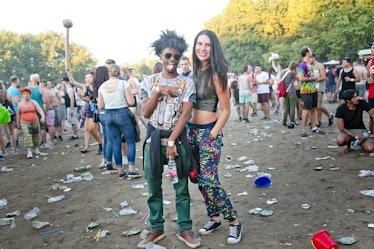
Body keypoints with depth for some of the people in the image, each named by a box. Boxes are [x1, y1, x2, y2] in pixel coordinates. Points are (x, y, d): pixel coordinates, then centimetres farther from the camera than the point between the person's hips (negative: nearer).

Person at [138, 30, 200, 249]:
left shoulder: (187, 83, 0)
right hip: (153, 139, 2)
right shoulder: (150, 81, 7)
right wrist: (158, 92, -13)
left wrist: (171, 142, -14)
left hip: (177, 139, -2)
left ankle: (185, 229, 19)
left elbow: (185, 114, -8)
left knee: (181, 188, 6)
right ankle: (157, 229, 24)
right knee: (153, 188, 9)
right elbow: (146, 112, 0)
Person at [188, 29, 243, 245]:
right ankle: (214, 218, 30)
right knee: (202, 180, 13)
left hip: (208, 132, -7)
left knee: (209, 181, -7)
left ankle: (234, 222, 11)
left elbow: (226, 110, -11)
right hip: (192, 130, 7)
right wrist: (190, 130, 9)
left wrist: (212, 136, -13)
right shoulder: (195, 71, 6)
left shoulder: (215, 74, -13)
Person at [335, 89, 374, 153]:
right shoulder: (340, 109, -15)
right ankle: (348, 143, 1)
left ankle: (361, 143, 11)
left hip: (361, 130, 2)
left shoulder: (362, 103, -10)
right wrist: (356, 136, -26)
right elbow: (341, 129, -15)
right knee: (340, 141, -36)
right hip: (348, 131, -1)